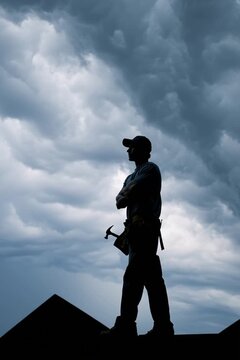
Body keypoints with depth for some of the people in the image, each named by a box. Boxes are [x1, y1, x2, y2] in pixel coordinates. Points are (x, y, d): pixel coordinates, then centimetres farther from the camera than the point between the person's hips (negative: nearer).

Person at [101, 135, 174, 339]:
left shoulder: (150, 169, 1)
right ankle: (163, 326, 3)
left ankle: (126, 325, -20)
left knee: (134, 276, -16)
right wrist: (127, 196, -4)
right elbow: (119, 201, 15)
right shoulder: (132, 176, 28)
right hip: (138, 229, 10)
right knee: (151, 277, 4)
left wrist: (125, 196, 10)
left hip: (144, 226, -10)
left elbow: (127, 195, -10)